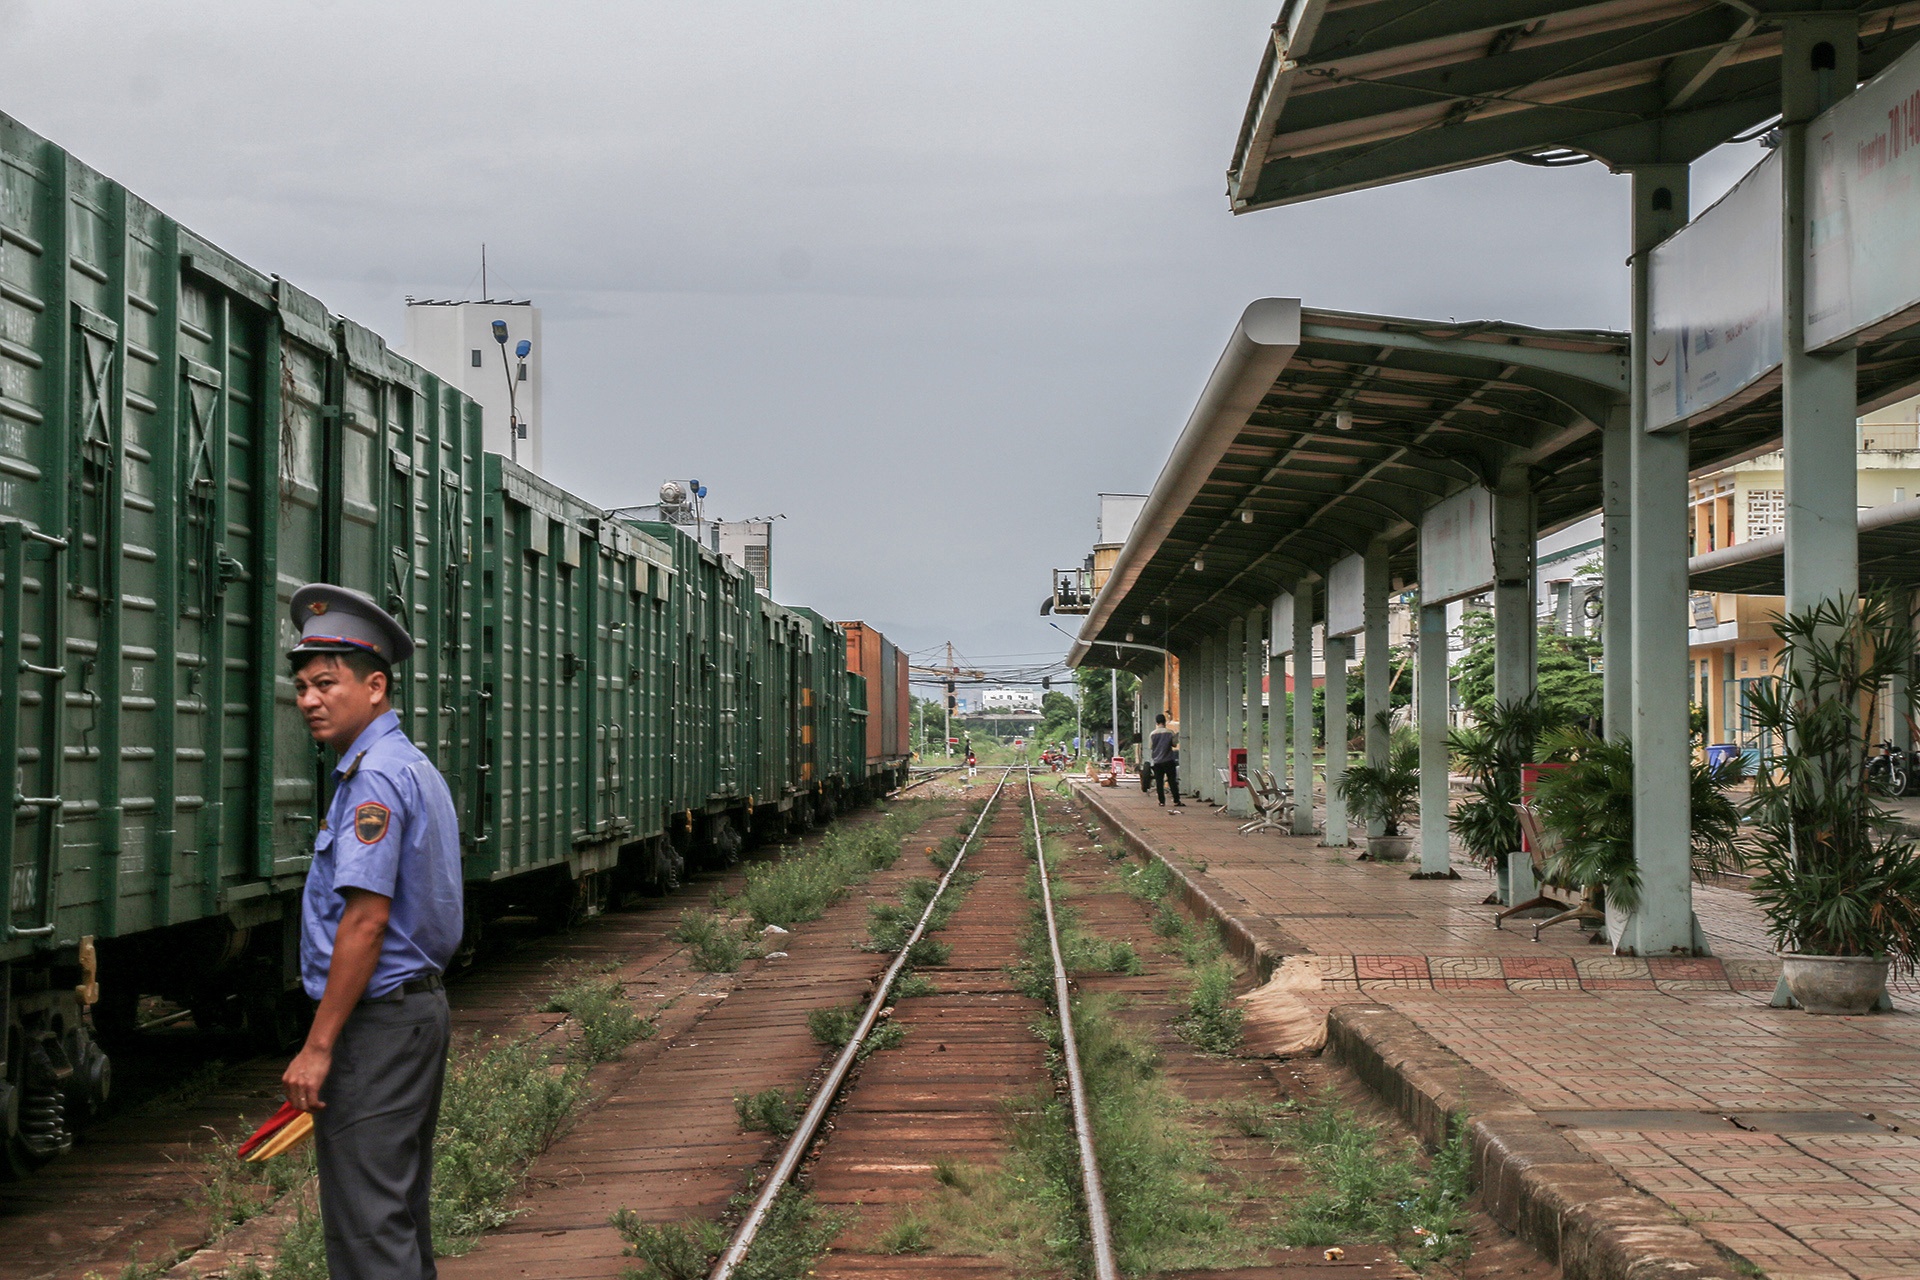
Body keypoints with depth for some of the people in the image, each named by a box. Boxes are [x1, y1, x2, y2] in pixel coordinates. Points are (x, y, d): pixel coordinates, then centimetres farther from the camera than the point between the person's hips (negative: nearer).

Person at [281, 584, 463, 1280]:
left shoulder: (374, 778, -17)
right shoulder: (416, 769, 16)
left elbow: (367, 918, -23)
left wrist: (318, 1046, -21)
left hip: (374, 1018, -10)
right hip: (420, 1007, 10)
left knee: (366, 1224, -7)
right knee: (401, 1209, 17)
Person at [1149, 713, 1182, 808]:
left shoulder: (1153, 734, -2)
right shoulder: (1170, 732, -5)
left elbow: (1150, 747, 2)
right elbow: (1174, 744, 1)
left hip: (1157, 761, 1)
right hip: (1169, 761, -1)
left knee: (1159, 782, 6)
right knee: (1172, 781, 2)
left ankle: (1161, 801, 4)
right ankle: (1176, 801, -1)